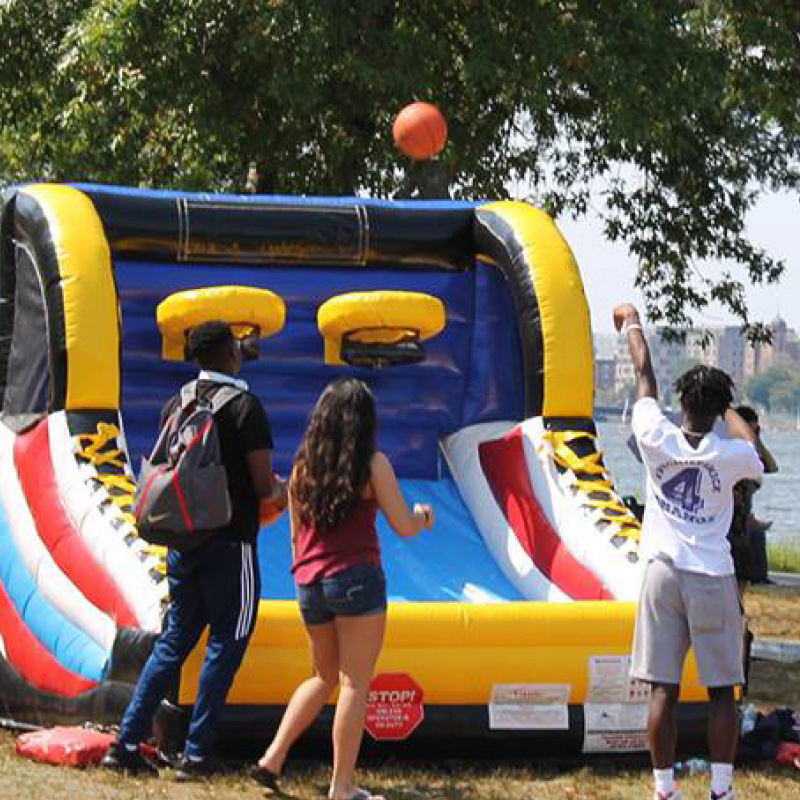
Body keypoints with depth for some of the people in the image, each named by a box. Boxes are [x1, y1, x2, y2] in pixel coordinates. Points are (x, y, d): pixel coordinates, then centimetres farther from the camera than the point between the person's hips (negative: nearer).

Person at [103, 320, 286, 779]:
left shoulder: (176, 405, 8)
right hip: (231, 543, -6)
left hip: (183, 542, 6)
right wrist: (281, 492, 10)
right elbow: (264, 487, -14)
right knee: (226, 644, 3)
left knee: (175, 639, 14)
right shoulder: (244, 406, -11)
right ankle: (197, 754, 2)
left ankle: (128, 744, 9)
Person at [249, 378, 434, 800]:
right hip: (356, 580, -6)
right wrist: (423, 517, 19)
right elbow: (403, 526, -3)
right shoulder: (372, 463, -6)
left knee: (323, 678, 21)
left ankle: (272, 759, 15)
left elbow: (296, 533, 14)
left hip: (309, 583, 6)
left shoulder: (303, 464, 7)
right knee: (354, 684, 0)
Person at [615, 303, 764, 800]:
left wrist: (631, 323, 24)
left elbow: (644, 375, 9)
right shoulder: (730, 456, -8)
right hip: (713, 578, -1)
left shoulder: (657, 440, -7)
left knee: (664, 690, 2)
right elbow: (755, 454, 18)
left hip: (664, 573, 1)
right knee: (721, 691, 6)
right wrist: (728, 410, 33)